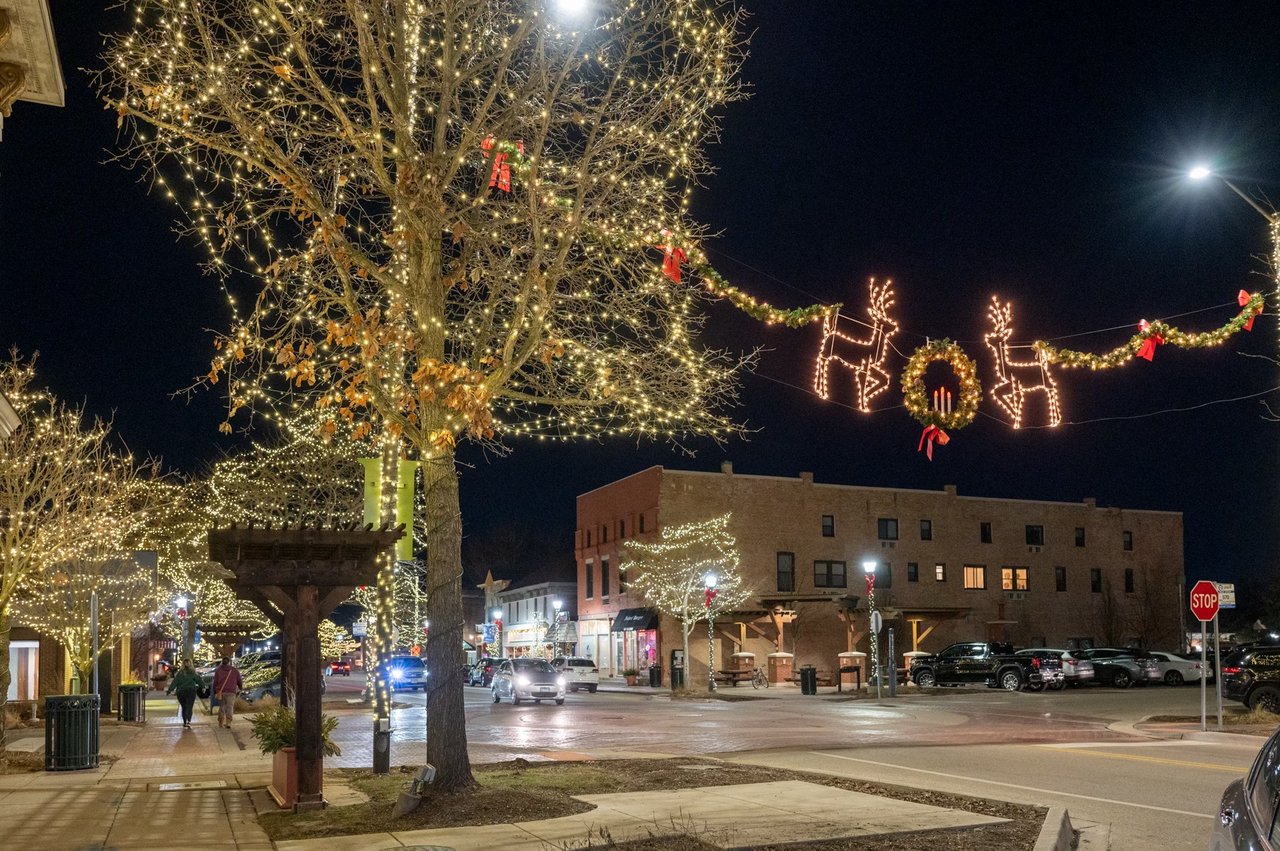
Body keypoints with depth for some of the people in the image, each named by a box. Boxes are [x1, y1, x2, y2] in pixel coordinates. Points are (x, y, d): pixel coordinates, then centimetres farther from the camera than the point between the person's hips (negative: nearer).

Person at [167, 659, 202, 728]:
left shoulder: (179, 673, -2)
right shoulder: (193, 673, -3)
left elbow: (174, 682, -5)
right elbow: (199, 680, 2)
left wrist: (169, 690, -2)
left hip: (181, 692, 1)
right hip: (191, 691, -1)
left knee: (184, 707, 16)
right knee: (189, 707, -4)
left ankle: (185, 722, 22)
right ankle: (188, 722, -22)